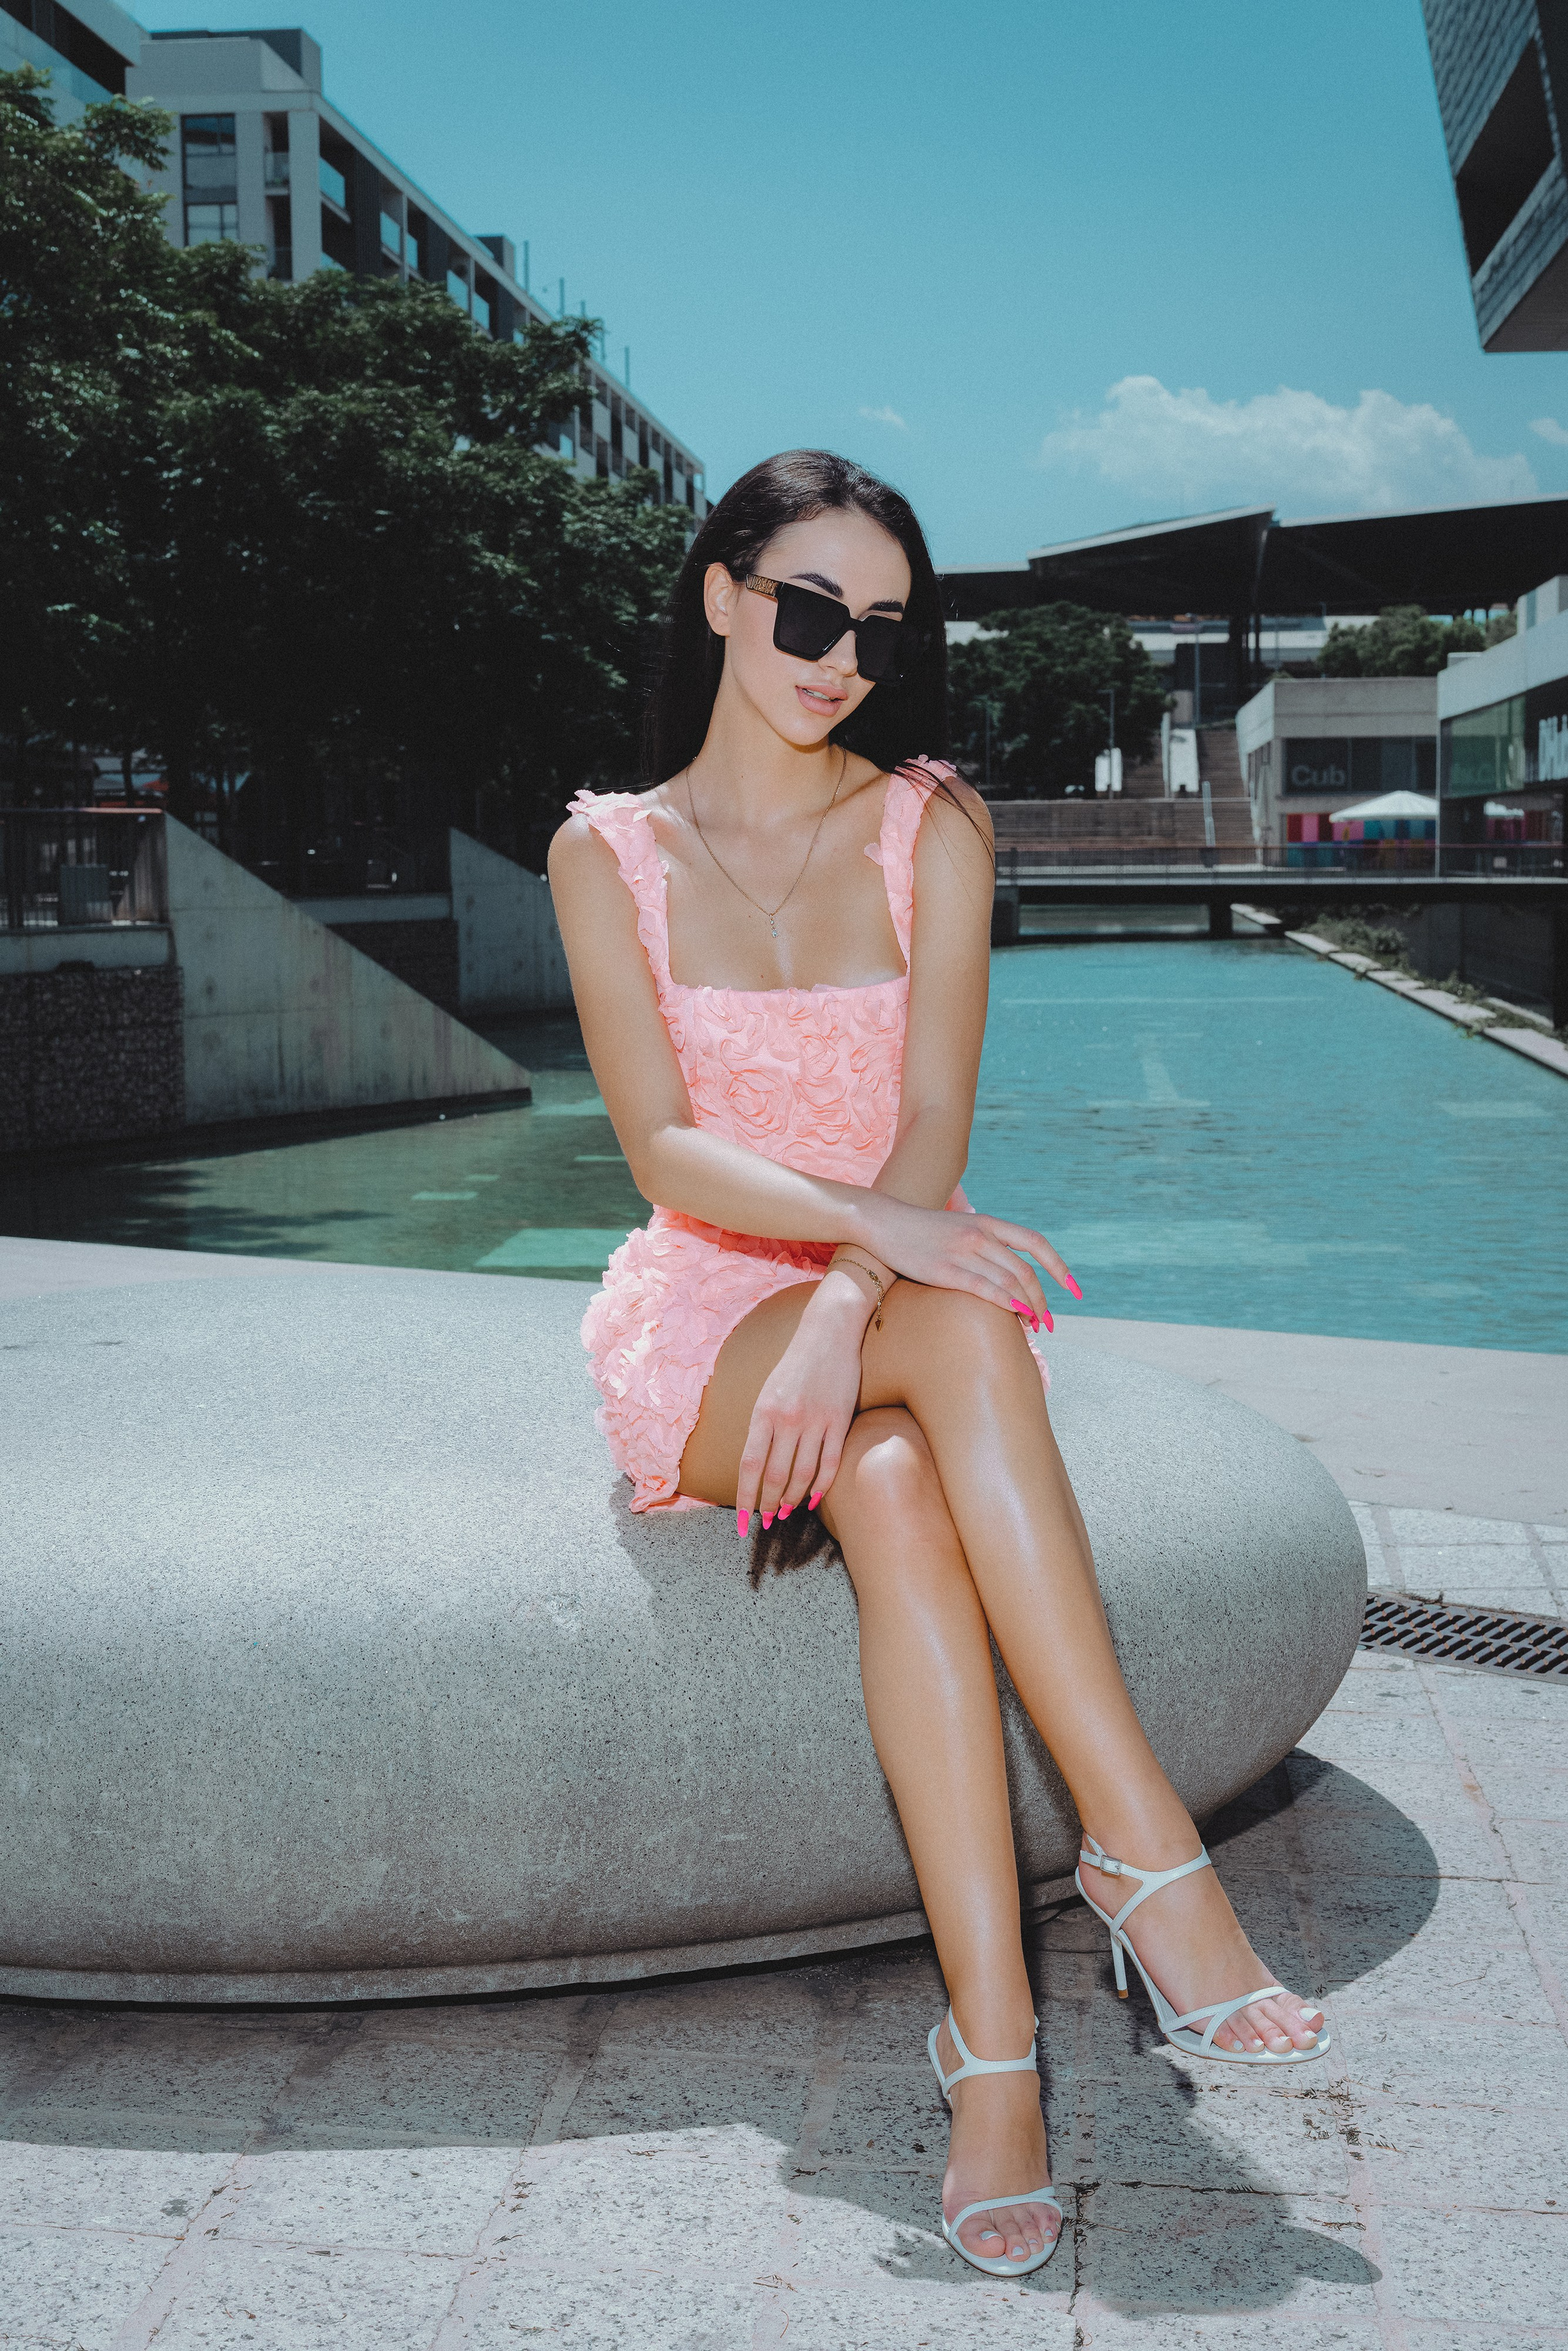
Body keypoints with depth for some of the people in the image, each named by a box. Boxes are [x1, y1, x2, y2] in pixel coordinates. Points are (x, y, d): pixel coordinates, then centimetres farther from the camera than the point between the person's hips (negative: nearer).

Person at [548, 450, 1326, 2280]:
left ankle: (991, 2050, -36)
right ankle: (1148, 1855, -37)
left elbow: (933, 1129, -7)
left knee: (897, 1495, -35)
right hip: (701, 1333, -1)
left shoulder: (930, 830, 4)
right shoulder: (610, 853, 2)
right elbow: (666, 1152, -10)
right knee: (964, 1335, -35)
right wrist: (877, 1233, -28)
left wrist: (842, 1321, -27)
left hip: (891, 1298, 1)